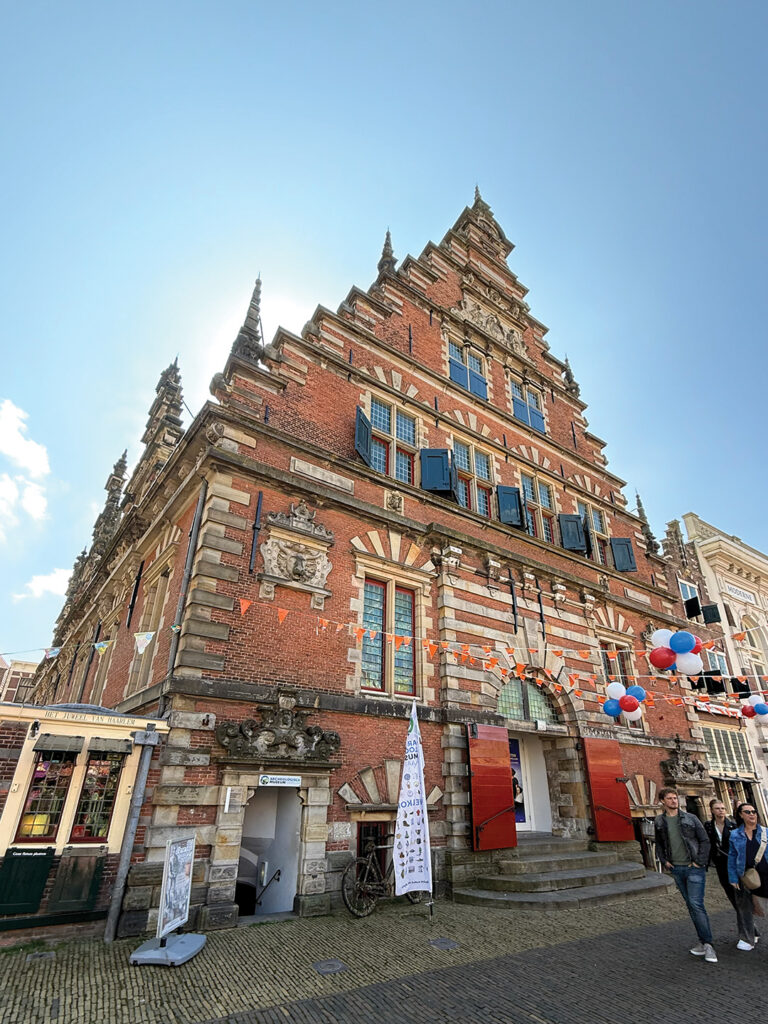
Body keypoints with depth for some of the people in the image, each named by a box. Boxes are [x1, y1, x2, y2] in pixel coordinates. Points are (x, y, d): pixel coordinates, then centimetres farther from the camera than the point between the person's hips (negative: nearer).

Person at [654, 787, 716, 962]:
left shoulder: (690, 818, -4)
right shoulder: (659, 822, 3)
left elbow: (705, 840, -2)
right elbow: (659, 844, 14)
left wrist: (700, 862, -9)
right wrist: (664, 861, 2)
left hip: (694, 868, -3)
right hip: (676, 869, 4)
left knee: (696, 904, -11)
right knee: (691, 905, 10)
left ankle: (708, 944, -2)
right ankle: (703, 942, 21)